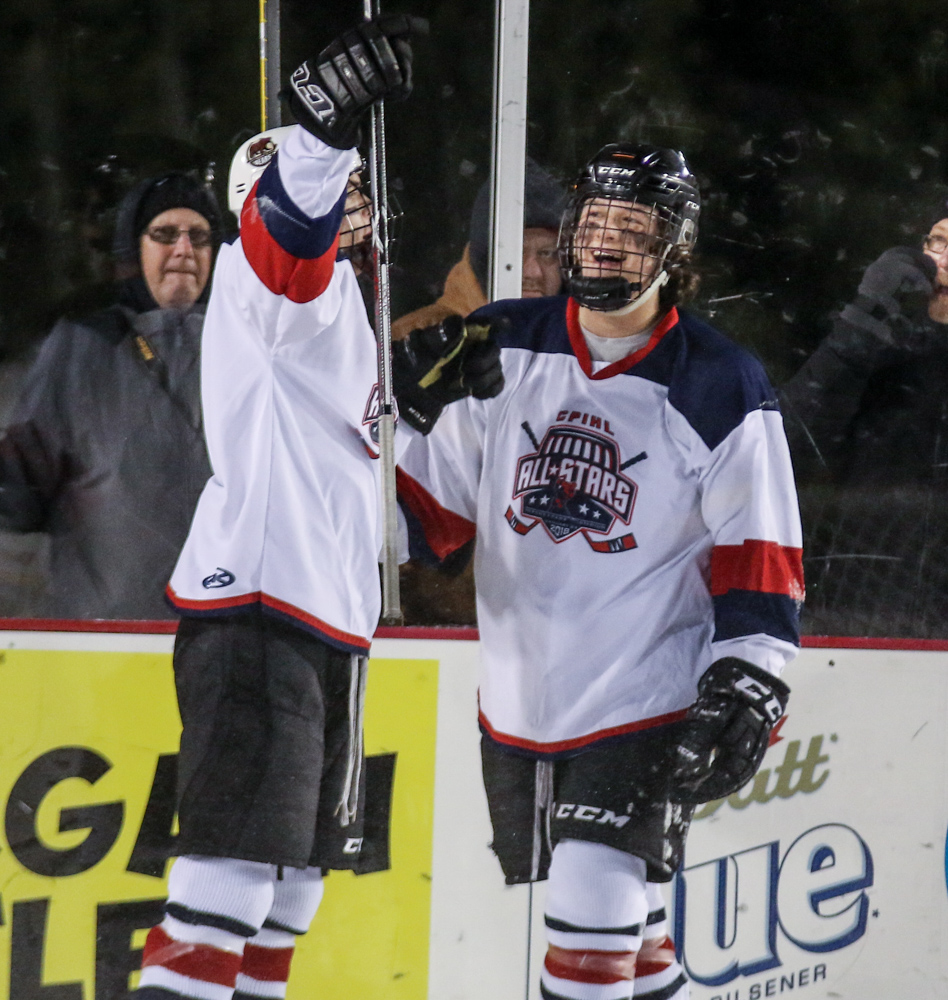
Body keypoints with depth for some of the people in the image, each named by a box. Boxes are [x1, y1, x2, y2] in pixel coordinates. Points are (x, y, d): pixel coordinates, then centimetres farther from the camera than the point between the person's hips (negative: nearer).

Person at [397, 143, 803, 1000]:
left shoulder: (722, 389, -6)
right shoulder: (502, 349, 3)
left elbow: (759, 566, -5)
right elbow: (435, 493, 10)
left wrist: (743, 691, -11)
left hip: (648, 704, -4)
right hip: (521, 699, 4)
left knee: (596, 914, -14)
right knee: (620, 927, 14)